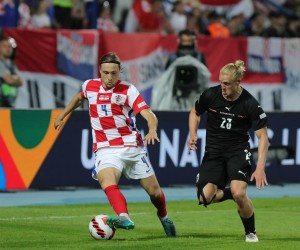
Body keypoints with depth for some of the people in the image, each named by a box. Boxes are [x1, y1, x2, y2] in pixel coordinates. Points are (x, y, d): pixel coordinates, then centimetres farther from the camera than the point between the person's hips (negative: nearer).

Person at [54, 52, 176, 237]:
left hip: (133, 147, -1)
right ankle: (124, 219, -50)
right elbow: (80, 98, 30)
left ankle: (164, 217, 37)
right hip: (106, 150, 1)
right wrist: (62, 116, 33)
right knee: (107, 181, -32)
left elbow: (149, 115, -18)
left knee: (154, 190, 5)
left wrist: (152, 130, -39)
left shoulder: (128, 90, -7)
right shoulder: (90, 86, 4)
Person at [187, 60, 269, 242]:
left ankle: (251, 233, 2)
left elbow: (263, 137, -12)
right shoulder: (210, 95, -10)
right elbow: (195, 113, 13)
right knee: (205, 197, -16)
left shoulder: (250, 104, -16)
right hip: (213, 152, 3)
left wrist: (260, 168, -21)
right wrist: (193, 135, -6)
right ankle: (231, 193, 18)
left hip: (238, 152, -3)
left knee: (239, 194, -25)